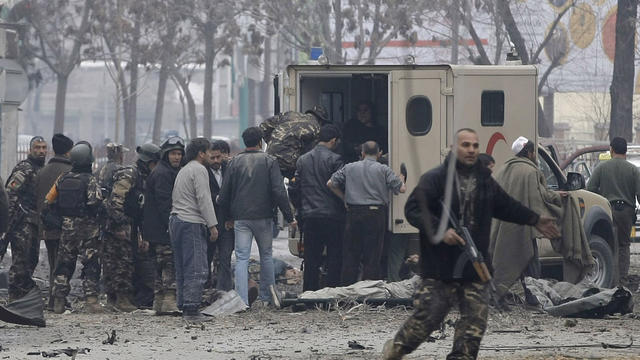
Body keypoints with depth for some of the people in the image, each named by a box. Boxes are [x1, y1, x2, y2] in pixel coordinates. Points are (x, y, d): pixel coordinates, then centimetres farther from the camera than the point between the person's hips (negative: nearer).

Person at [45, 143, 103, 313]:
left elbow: (49, 200, 7)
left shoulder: (63, 179, 4)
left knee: (64, 264, 11)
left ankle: (59, 301, 11)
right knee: (91, 265, 0)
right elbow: (94, 202, -22)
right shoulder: (89, 180, -11)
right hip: (87, 228, -4)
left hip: (67, 227, 4)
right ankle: (91, 300, -7)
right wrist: (94, 214, -2)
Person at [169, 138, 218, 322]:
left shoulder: (183, 170, 22)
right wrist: (212, 225, -14)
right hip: (192, 223, -10)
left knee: (183, 268, 11)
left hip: (176, 220, 10)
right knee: (196, 269, -11)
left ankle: (184, 306, 12)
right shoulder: (199, 170, -8)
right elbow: (203, 199, -15)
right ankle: (191, 309, -16)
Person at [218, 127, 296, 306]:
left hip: (241, 218, 1)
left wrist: (227, 217, 17)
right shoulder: (269, 161, -3)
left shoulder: (235, 162, 3)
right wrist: (289, 217, -4)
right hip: (263, 217, -1)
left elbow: (224, 194, 5)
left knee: (242, 258, 0)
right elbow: (279, 192, -9)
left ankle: (242, 300, -9)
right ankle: (266, 297, 21)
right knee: (266, 256, 15)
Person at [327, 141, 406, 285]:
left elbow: (331, 184, 8)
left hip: (354, 213, 2)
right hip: (376, 213, -2)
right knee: (372, 257, 2)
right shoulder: (383, 170, 0)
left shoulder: (349, 168, 8)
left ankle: (346, 286, 10)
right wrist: (401, 180, 19)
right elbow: (401, 189, -3)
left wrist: (344, 198, 20)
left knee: (351, 253, 9)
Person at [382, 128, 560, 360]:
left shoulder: (484, 180, 12)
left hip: (474, 264, 6)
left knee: (475, 319, 0)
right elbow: (413, 210, -14)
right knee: (429, 314, -5)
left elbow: (506, 206, 30)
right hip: (440, 264, -6)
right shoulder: (435, 179, -9)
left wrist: (535, 220, 37)